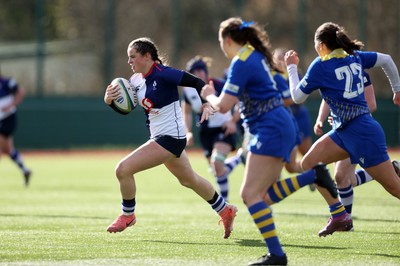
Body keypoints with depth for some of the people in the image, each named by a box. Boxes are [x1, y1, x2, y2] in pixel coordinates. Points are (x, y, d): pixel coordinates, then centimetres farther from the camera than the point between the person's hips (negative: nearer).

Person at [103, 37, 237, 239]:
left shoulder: (163, 74, -20)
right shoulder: (136, 80, 4)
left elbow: (196, 82, -20)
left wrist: (206, 104, -34)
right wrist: (109, 100, -10)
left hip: (170, 138, -10)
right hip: (160, 137, 10)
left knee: (123, 169, -15)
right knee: (189, 180, 26)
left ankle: (128, 215, 7)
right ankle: (225, 210, 44)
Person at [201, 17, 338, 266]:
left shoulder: (242, 63, -15)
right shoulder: (255, 55, 14)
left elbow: (223, 106, -17)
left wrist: (209, 95, 4)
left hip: (271, 131, -10)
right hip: (277, 128, 10)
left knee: (250, 194, -11)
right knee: (266, 193, 13)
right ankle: (314, 174, 8)